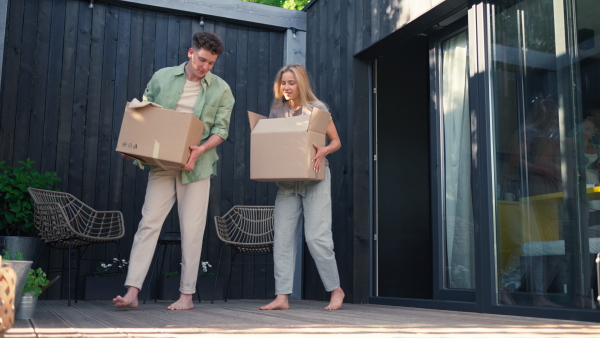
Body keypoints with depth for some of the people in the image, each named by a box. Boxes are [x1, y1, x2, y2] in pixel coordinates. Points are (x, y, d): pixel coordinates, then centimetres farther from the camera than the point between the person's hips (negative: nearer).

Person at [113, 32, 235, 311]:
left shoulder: (221, 89, 4)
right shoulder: (162, 78, 6)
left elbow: (221, 129, 0)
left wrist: (200, 150, -17)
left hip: (196, 165, -1)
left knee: (191, 229, 1)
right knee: (149, 222, -5)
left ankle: (187, 295, 9)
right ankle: (132, 292, -5)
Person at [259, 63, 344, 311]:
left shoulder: (317, 108, 0)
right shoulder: (276, 112, 11)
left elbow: (336, 141, 2)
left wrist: (324, 151, -19)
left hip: (315, 179, -4)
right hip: (287, 181, 4)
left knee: (316, 236, -8)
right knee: (282, 236, -3)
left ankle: (336, 290, 9)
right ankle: (282, 297, 0)